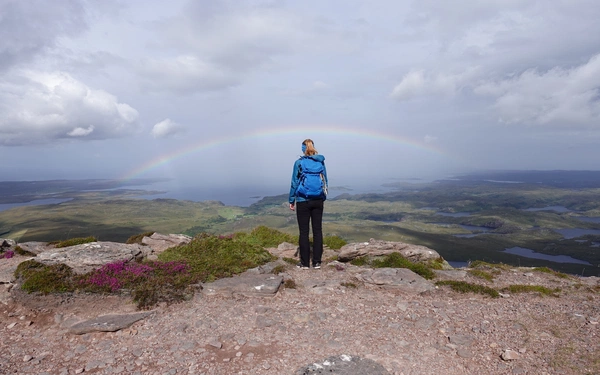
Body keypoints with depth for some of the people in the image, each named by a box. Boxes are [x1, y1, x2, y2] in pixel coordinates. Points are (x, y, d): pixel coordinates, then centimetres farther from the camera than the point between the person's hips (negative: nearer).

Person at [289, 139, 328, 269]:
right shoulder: (320, 162, 3)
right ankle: (317, 262, 12)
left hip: (303, 201, -3)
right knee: (318, 230, 8)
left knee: (304, 232, 4)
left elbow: (294, 183, -4)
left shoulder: (299, 163, -6)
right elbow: (325, 181, 8)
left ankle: (305, 263, 9)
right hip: (318, 201, 3)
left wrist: (291, 200, 4)